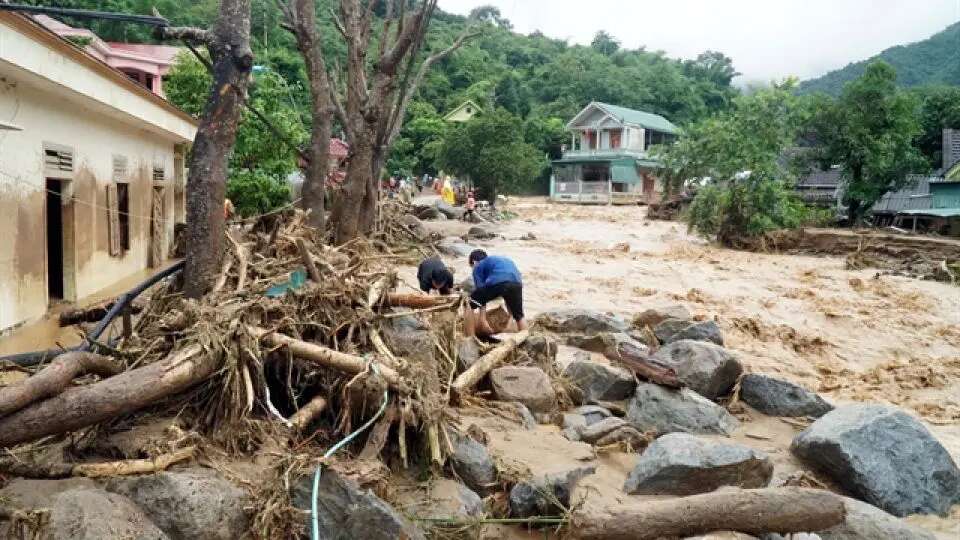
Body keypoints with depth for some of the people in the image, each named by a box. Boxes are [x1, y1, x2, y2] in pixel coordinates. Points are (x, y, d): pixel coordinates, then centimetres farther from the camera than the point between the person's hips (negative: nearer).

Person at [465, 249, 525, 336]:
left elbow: (481, 293, 15)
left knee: (469, 305, 16)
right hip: (517, 283, 5)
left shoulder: (478, 267, 26)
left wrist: (482, 320, 14)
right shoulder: (502, 260, 43)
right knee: (519, 316, 29)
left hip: (497, 282, -5)